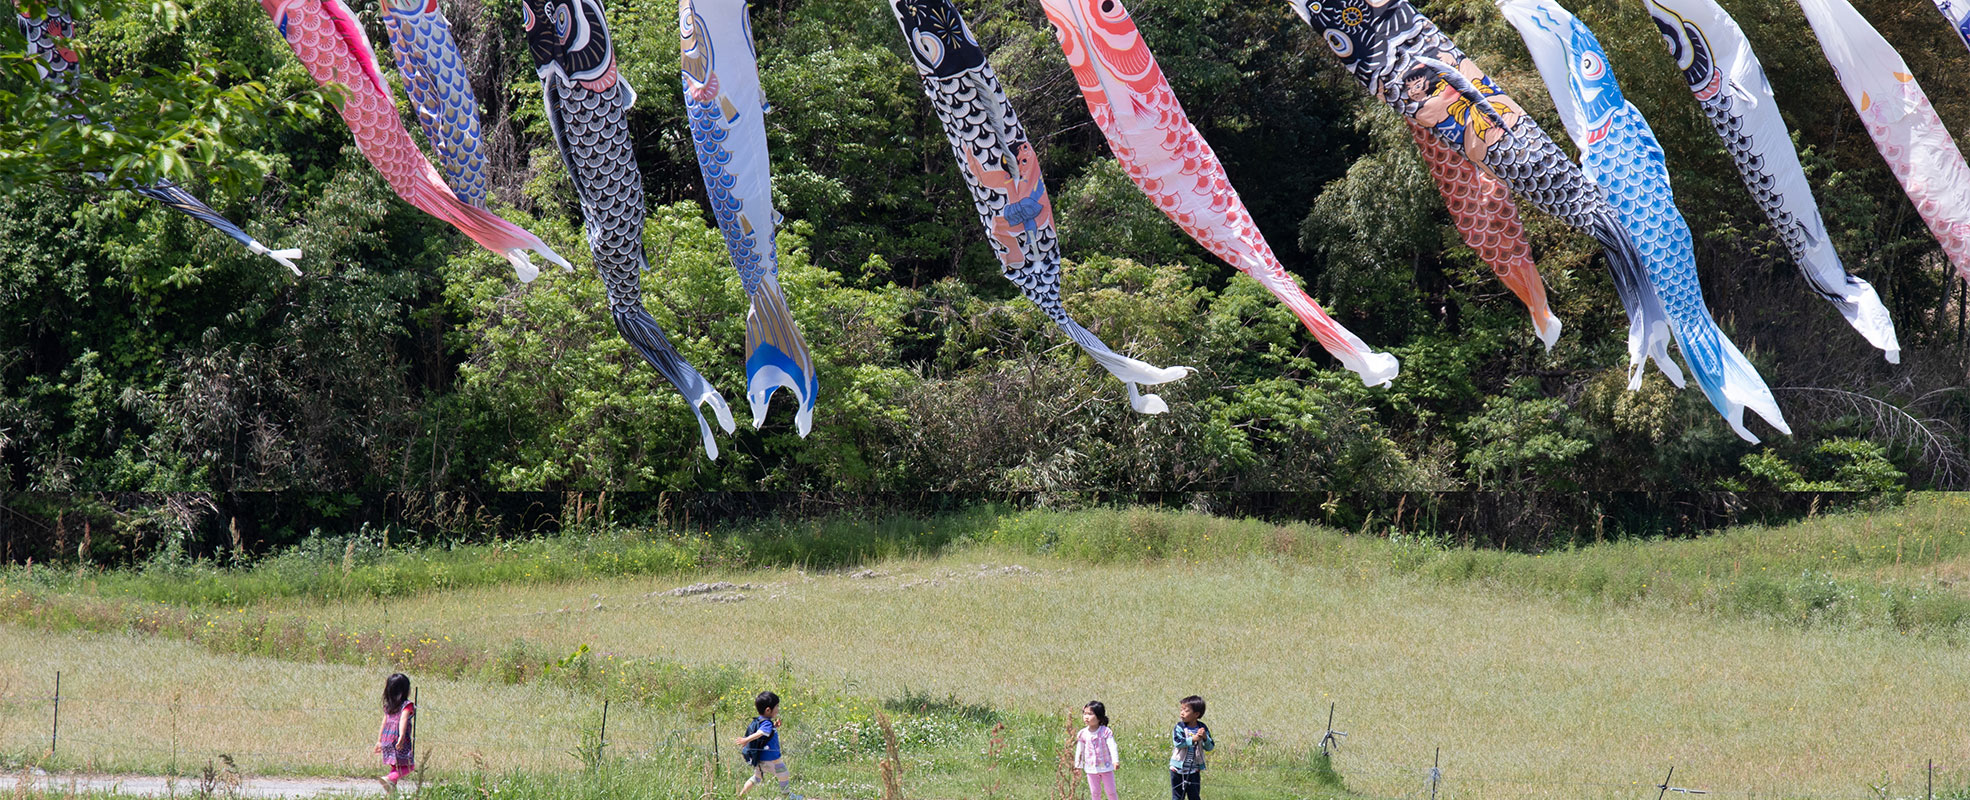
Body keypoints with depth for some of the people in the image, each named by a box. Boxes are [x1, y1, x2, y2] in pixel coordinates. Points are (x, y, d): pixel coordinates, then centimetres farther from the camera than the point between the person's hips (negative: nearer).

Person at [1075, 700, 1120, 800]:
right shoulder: (1083, 734, -4)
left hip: (1106, 767, -3)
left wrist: (1115, 761, -28)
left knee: (1111, 791, 6)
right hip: (1091, 768, 3)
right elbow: (1079, 750, 5)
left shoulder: (1106, 732, -13)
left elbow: (1112, 747, -17)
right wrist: (1078, 765, 9)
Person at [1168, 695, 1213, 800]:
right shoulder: (1179, 727, -8)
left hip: (1194, 770, 1)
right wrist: (1193, 739, -31)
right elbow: (1177, 742, -23)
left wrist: (1205, 738, -21)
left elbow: (1210, 747, -1)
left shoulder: (1202, 728, -1)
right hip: (1178, 768, -1)